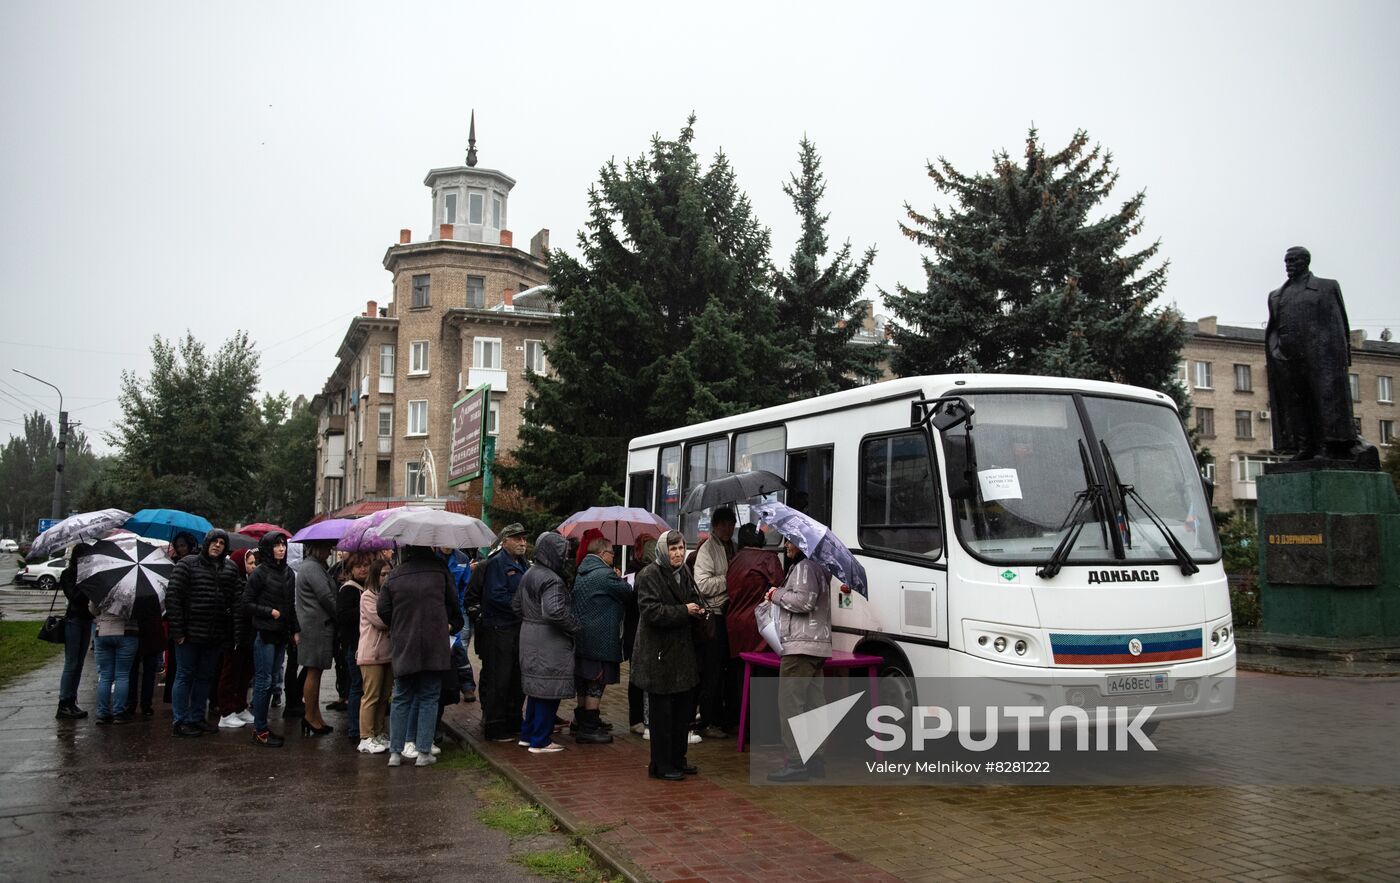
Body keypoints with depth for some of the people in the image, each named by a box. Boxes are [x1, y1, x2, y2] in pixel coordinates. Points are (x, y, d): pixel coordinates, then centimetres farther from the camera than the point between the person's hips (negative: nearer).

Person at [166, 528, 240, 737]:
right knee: (185, 676, 4)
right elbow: (172, 596, -9)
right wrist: (177, 630, -13)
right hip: (190, 633, -5)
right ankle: (181, 722, 11)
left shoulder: (230, 569, 9)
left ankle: (197, 718, 25)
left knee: (206, 677, 13)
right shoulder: (187, 564, -5)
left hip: (216, 635, 5)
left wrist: (232, 630, -5)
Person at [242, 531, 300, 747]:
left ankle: (261, 727, 18)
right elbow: (247, 603, -8)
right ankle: (260, 731, 3)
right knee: (263, 682, -3)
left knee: (271, 681, 11)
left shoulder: (288, 573, 12)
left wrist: (295, 630, 13)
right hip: (264, 634, -6)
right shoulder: (259, 573, -8)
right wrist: (270, 612, -14)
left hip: (281, 635, 7)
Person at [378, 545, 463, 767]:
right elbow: (453, 604, 5)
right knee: (429, 698, 6)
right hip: (434, 646, -2)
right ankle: (424, 752, 4)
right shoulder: (440, 572, -3)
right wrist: (449, 625, 22)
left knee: (401, 698, 12)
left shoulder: (393, 577, 1)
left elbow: (382, 609, 1)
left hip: (403, 647, 2)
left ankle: (395, 751, 9)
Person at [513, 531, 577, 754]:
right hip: (549, 642, -10)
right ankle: (541, 741, 6)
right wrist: (574, 626, -17)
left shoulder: (528, 574, 10)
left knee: (536, 688, 20)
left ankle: (528, 734, 28)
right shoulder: (551, 579, -20)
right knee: (548, 691, 0)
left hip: (530, 638, 10)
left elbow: (516, 605, 18)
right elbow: (555, 611, -31)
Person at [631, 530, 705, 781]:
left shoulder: (684, 574, 12)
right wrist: (684, 611, -18)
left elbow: (694, 600, 25)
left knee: (683, 708, 13)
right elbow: (651, 611, -20)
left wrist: (697, 610, 2)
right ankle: (661, 766, 9)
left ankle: (677, 759, 26)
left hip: (682, 651, 8)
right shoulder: (650, 575, -13)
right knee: (662, 711, -1)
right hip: (659, 653, -8)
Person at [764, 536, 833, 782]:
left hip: (801, 647, -11)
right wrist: (779, 595, 18)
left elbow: (804, 601, -23)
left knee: (791, 704, -9)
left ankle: (796, 764, -9)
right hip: (817, 647, 11)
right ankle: (815, 759, 16)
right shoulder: (816, 566, 22)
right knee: (814, 704, 11)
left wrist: (777, 594, -8)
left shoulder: (804, 567, -11)